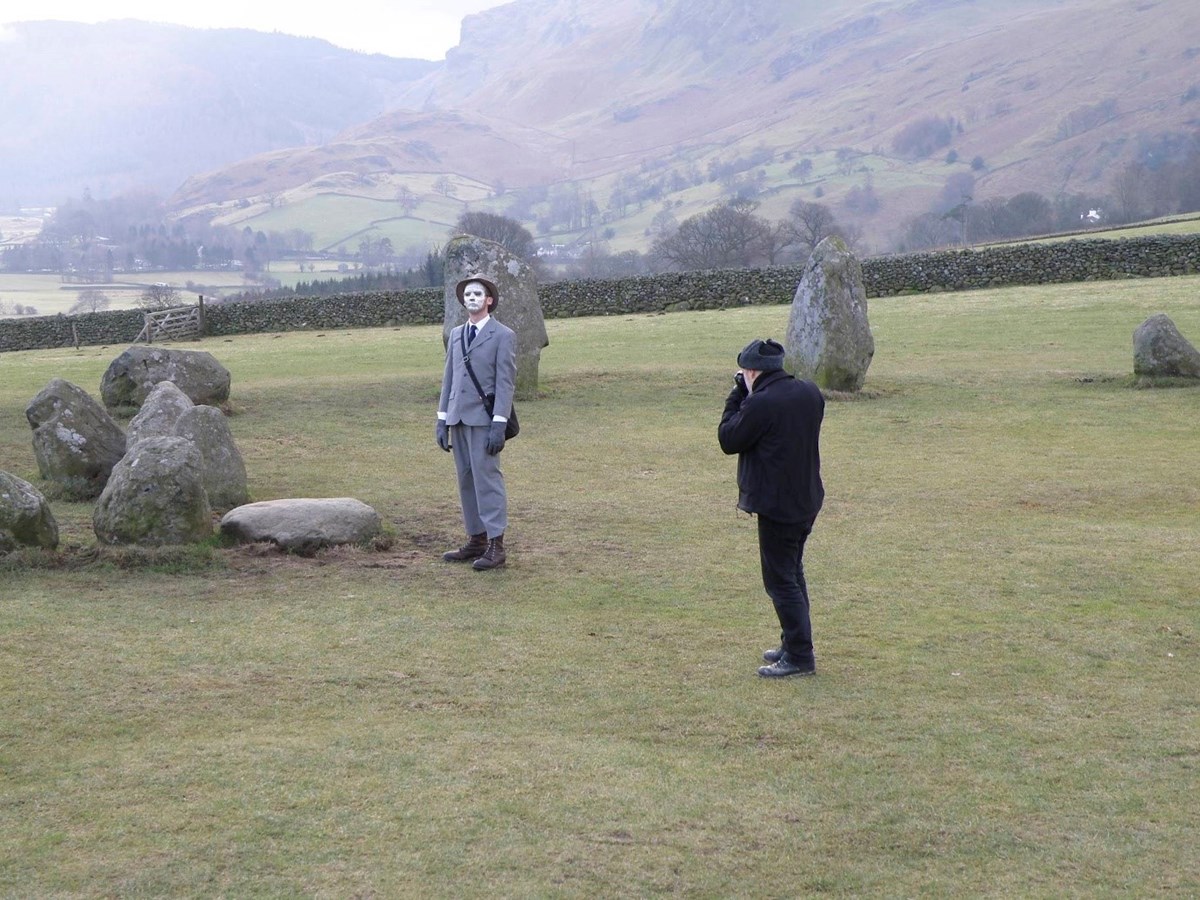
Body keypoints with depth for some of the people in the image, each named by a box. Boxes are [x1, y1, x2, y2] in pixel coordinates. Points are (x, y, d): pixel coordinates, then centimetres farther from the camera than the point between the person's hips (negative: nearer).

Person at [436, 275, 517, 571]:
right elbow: (448, 378, 16)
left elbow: (505, 383, -9)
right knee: (466, 480, 8)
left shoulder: (503, 336, -3)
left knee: (487, 477, -10)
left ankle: (496, 546, -8)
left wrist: (499, 425, -16)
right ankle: (476, 541, 14)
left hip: (484, 418, -6)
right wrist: (442, 420, 10)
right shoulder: (456, 334, 16)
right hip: (458, 418, 6)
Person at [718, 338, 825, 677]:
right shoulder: (810, 393, 2)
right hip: (808, 500, 9)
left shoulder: (760, 403, -22)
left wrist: (736, 396, -4)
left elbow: (728, 440, -11)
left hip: (776, 506, -9)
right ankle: (793, 644, 30)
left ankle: (799, 656, 2)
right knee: (792, 573, 21)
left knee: (780, 580, 0)